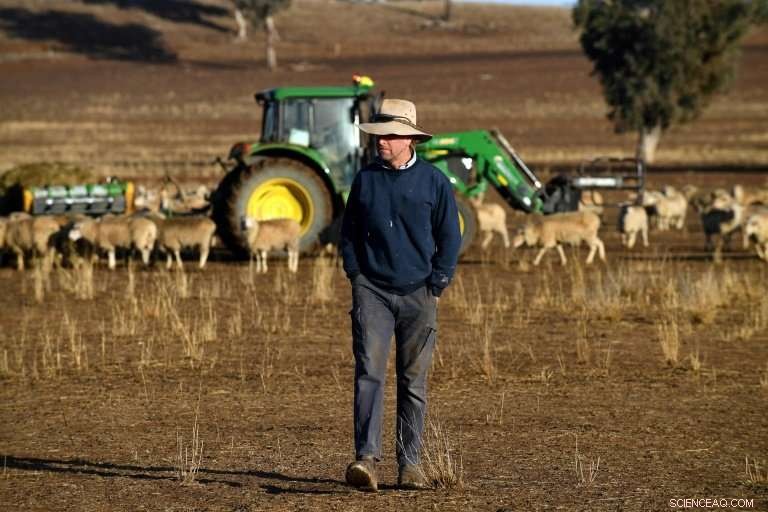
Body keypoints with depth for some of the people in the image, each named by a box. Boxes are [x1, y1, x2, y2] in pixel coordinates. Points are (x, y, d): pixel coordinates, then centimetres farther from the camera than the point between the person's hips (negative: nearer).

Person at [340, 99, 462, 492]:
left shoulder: (433, 181, 2)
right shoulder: (365, 179, 7)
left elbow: (450, 238, 5)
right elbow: (348, 231, 15)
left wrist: (435, 286, -1)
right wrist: (356, 276, 4)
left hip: (417, 295, 0)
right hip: (372, 291, 0)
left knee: (413, 382, 4)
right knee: (369, 373, -13)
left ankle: (409, 463, 10)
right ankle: (366, 458, -21)